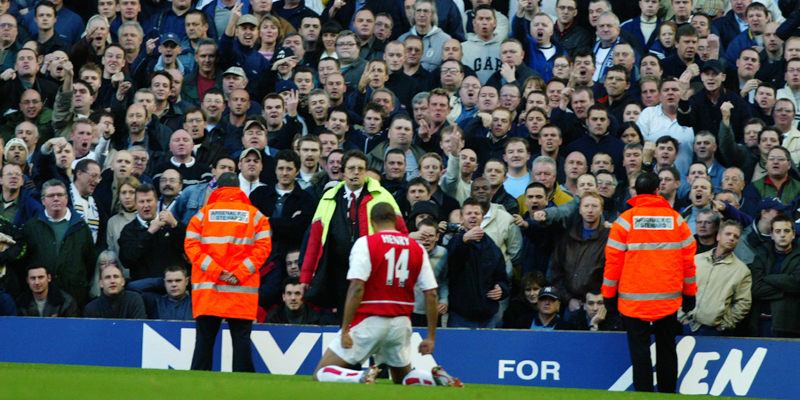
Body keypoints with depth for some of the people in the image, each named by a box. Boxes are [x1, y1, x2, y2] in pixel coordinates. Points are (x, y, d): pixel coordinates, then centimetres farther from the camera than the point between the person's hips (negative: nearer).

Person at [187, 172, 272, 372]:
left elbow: (191, 245, -3)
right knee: (241, 338, 0)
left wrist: (216, 271, -8)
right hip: (243, 291, 0)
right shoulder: (255, 215, 6)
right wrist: (241, 273, -7)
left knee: (205, 338, 3)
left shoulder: (203, 214, 7)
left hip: (207, 287, 0)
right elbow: (263, 248, -3)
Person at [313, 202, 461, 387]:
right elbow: (431, 294, 4)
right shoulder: (417, 249, 7)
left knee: (321, 374, 1)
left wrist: (345, 330, -13)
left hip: (369, 320, -4)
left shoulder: (365, 243, -6)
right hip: (402, 322, 4)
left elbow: (357, 288, -15)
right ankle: (437, 378, -7)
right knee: (403, 377, 24)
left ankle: (362, 378, -28)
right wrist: (431, 337, 9)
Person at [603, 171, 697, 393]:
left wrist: (609, 294, 6)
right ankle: (668, 393, 13)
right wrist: (689, 293, 14)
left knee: (639, 349, 1)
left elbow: (613, 260, -4)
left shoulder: (625, 221, -4)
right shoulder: (676, 220, 2)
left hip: (634, 298, -2)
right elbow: (688, 259, 5)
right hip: (669, 298, 2)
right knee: (667, 348, 11)